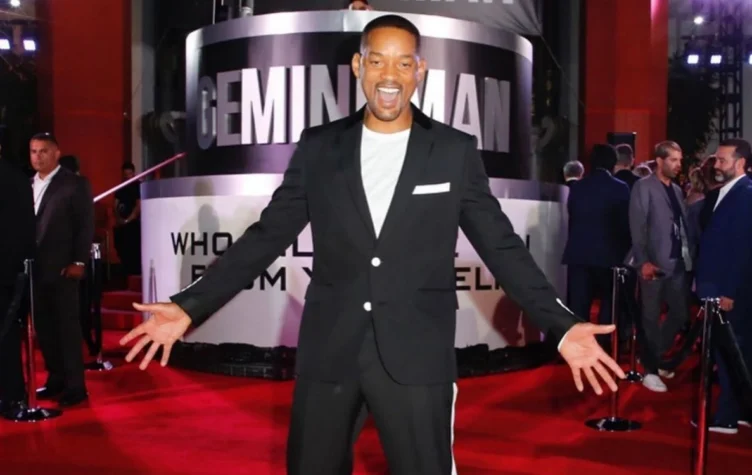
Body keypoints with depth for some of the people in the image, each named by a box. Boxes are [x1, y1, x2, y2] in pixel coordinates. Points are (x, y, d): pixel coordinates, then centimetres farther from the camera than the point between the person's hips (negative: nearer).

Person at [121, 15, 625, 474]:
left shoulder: (456, 152, 1)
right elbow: (267, 236, 5)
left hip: (416, 357, -1)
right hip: (328, 352, 2)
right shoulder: (318, 147, 4)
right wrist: (190, 306, -2)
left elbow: (502, 246, 2)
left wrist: (563, 326, -8)